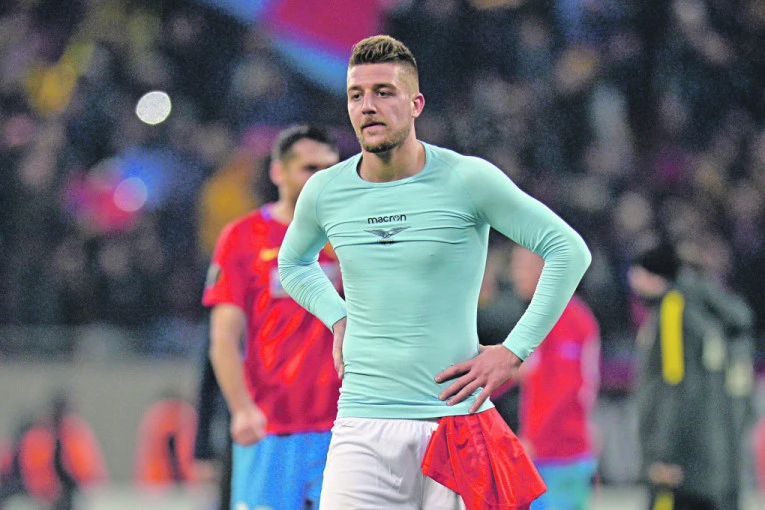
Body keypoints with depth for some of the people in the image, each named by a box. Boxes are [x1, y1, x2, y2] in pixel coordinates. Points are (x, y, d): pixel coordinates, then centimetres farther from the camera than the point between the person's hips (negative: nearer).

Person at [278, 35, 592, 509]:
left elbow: (569, 251, -2)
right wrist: (338, 320, 12)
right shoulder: (325, 191, 6)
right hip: (362, 428, 2)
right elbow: (293, 262, 29)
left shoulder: (467, 179, -5)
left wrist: (514, 351, -6)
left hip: (456, 414, -2)